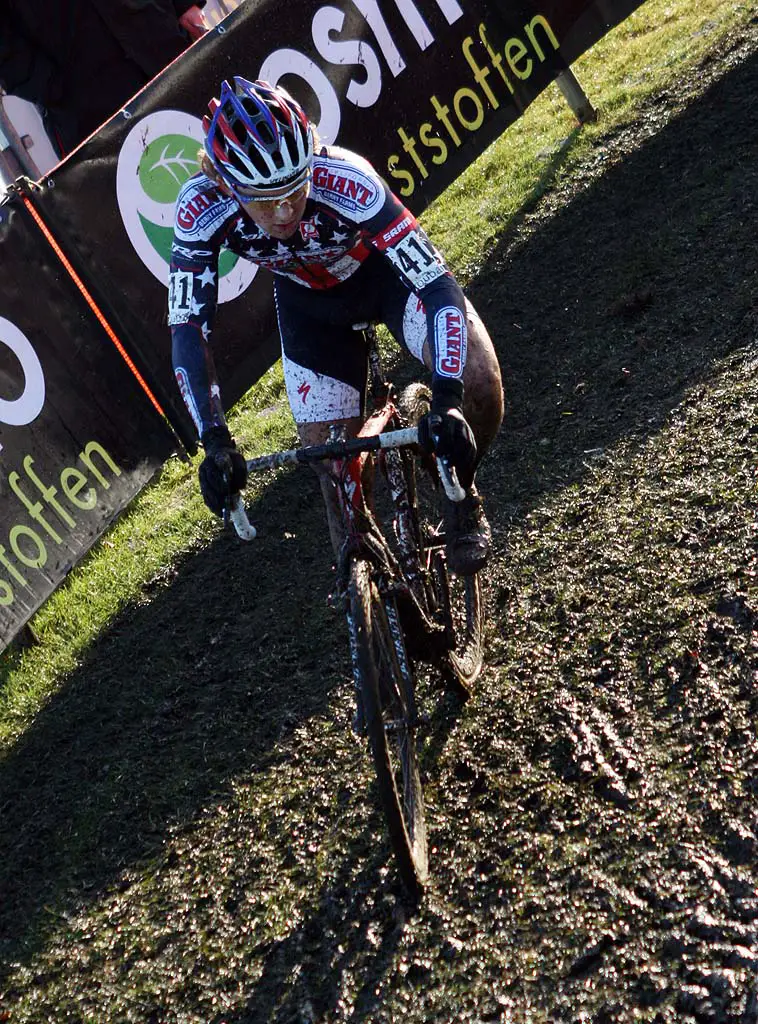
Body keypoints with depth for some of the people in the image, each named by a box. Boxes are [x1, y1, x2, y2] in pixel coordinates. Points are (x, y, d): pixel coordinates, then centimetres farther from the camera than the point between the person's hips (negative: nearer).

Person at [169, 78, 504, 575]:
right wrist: (215, 441, -42)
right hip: (307, 299, 2)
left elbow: (438, 285, -40)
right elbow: (189, 328, -31)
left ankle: (462, 495, 4)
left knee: (477, 381, -27)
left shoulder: (346, 180, -40)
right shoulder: (202, 207, -33)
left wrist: (447, 400, -51)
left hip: (385, 268, -2)